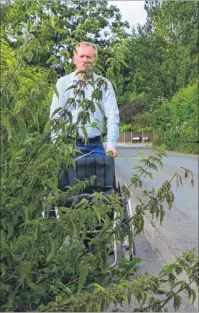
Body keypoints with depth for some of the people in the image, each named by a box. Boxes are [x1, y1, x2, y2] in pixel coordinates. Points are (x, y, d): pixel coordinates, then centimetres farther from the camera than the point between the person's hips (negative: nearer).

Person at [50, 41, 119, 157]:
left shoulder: (105, 84, 7)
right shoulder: (63, 83, 6)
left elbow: (112, 116, 1)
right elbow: (55, 116, 2)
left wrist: (111, 144, -12)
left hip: (95, 145, 1)